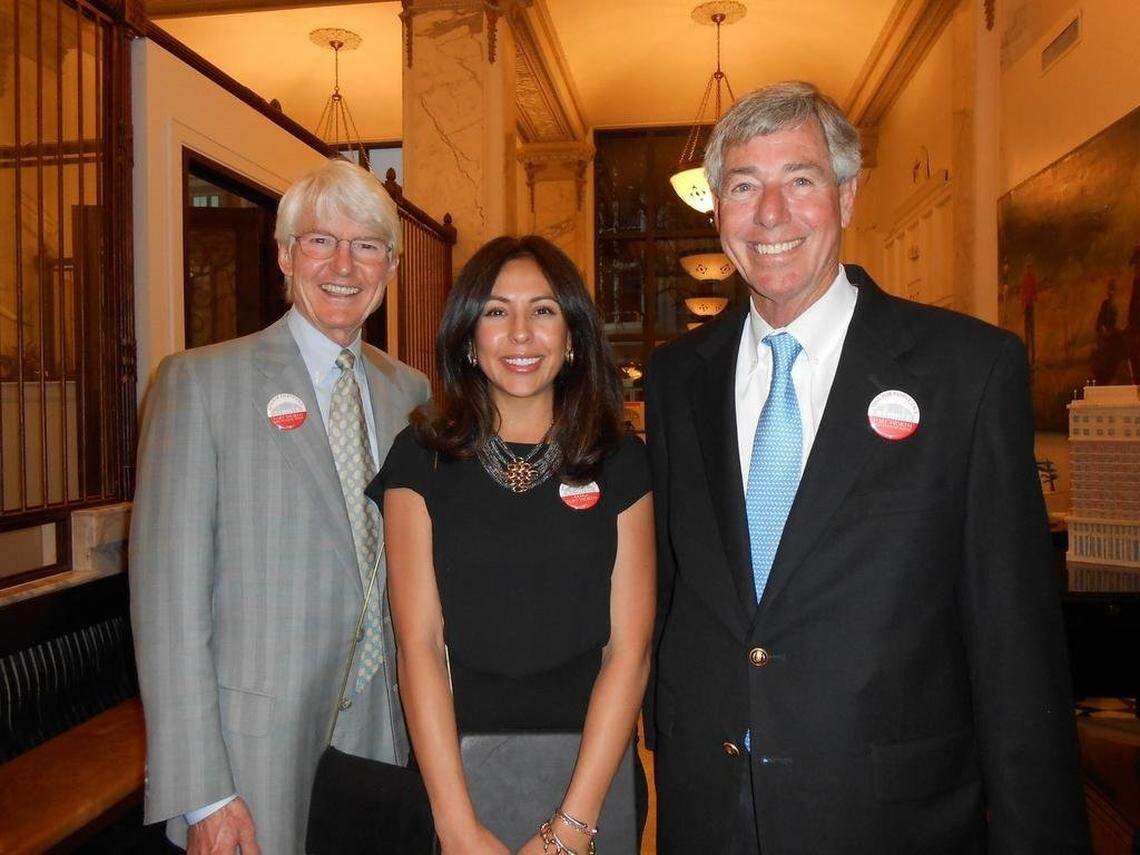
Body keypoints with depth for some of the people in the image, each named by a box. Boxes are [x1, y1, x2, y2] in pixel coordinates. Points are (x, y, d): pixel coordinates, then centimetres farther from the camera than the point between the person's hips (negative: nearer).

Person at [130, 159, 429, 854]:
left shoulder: (412, 392, 5)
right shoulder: (200, 380, -9)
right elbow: (168, 588, -12)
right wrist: (198, 793, -13)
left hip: (389, 726, 4)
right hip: (257, 739, -4)